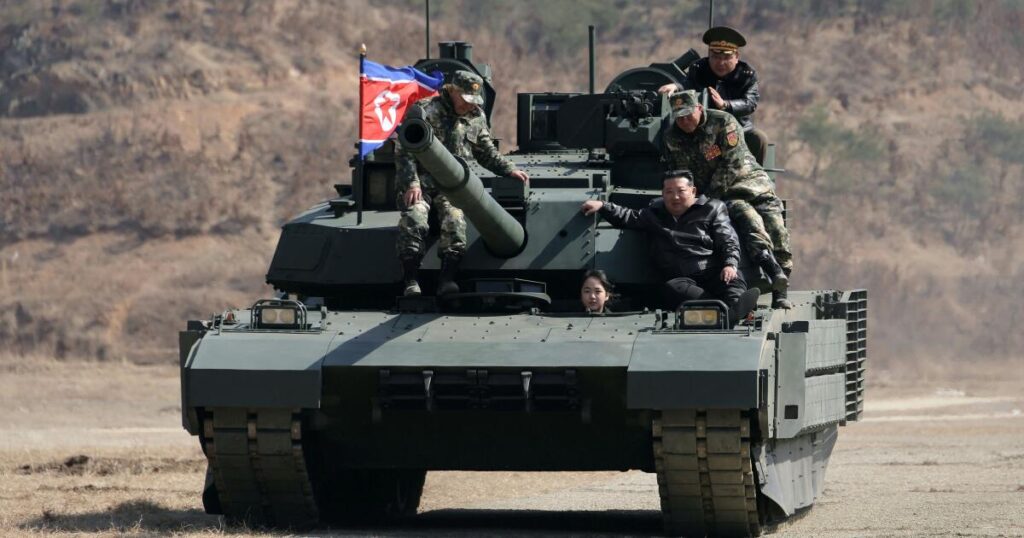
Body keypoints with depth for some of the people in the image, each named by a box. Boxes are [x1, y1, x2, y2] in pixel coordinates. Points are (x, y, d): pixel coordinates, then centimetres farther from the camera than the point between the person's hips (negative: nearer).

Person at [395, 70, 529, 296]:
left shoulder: (476, 118, 13)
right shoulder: (425, 111, -3)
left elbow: (487, 153, 27)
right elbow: (404, 152, -7)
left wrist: (510, 170, 12)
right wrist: (411, 184, -17)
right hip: (419, 182, -3)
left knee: (454, 219, -28)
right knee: (414, 219, -30)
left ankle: (447, 278, -31)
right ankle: (411, 280, -27)